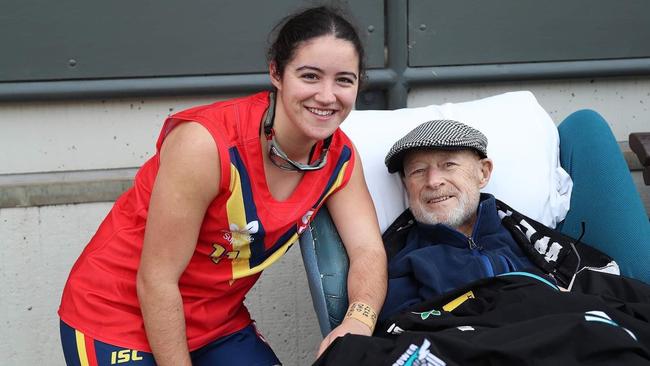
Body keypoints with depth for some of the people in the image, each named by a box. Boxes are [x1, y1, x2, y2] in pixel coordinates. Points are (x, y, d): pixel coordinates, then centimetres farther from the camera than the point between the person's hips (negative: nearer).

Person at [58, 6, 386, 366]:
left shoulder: (339, 159, -9)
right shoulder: (205, 143, -28)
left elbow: (368, 249, -11)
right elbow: (155, 280, -24)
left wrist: (358, 321, -31)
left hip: (217, 322, 6)